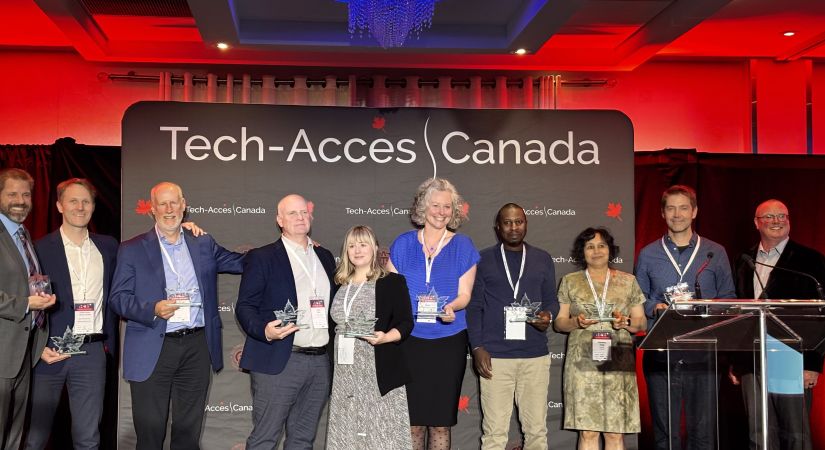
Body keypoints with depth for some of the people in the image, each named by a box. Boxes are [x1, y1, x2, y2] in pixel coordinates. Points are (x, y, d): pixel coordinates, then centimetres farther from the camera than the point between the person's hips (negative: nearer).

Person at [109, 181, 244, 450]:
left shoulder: (203, 244, 11)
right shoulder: (132, 249, 3)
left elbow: (241, 262, 15)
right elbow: (117, 298, 0)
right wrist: (153, 309, -19)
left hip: (196, 347, 2)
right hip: (152, 351, -2)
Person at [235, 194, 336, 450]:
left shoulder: (325, 257, 15)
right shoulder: (262, 258, -1)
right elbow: (244, 307, -4)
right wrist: (265, 331, -22)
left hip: (320, 362, 5)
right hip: (278, 362, -5)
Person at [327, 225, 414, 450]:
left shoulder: (393, 281, 0)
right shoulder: (339, 285, 14)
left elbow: (405, 323, -5)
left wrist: (384, 337, -23)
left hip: (379, 373, -4)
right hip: (345, 375, 5)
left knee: (381, 432, -4)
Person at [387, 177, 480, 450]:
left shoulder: (463, 246, 5)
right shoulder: (403, 244, 6)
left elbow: (464, 294, 1)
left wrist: (451, 307, -21)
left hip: (448, 342, 0)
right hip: (409, 339, 0)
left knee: (441, 422, 5)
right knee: (412, 420, 2)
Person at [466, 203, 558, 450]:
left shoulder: (542, 259, 13)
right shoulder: (483, 260, 6)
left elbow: (551, 299, 15)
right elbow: (474, 306, 4)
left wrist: (548, 315, -8)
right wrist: (477, 348, -5)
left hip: (535, 355, 2)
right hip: (495, 355, -2)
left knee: (537, 429, 4)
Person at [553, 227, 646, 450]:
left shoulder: (628, 281, 11)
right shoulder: (570, 282, 10)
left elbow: (641, 323, 11)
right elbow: (558, 322, 9)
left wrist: (626, 323, -10)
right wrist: (576, 322, -11)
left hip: (618, 362, 1)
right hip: (583, 362, -1)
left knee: (615, 432, -1)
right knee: (587, 431, -3)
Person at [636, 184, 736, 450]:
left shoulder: (715, 253, 10)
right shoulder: (647, 255, 9)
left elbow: (728, 298, 11)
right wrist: (655, 307, -9)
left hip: (703, 351, 0)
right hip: (660, 352, 0)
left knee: (704, 427, 0)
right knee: (664, 428, 4)